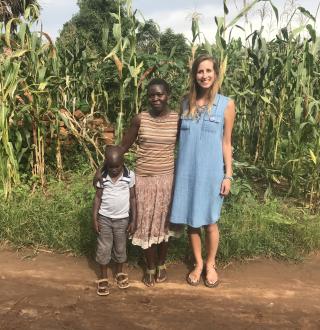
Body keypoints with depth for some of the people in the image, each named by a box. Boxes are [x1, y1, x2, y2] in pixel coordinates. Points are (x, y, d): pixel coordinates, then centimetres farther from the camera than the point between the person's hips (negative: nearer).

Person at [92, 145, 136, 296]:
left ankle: (119, 273, 37)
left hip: (122, 219, 0)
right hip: (104, 218, 0)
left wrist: (133, 219, -2)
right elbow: (98, 197, -2)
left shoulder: (130, 175, -10)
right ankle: (103, 277, 26)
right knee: (103, 248, 9)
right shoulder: (102, 176, -9)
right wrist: (94, 219, -5)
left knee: (120, 248, 15)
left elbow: (132, 198, -3)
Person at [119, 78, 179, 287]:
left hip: (167, 178, 1)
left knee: (164, 222, 14)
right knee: (146, 223, 10)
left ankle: (161, 265, 36)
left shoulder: (177, 119, -5)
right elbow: (123, 147, -2)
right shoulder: (140, 119, -7)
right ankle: (150, 267, 31)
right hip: (144, 178, 0)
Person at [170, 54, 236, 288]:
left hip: (211, 171, -2)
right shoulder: (186, 103, 4)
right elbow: (181, 137, 10)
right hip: (187, 171, 3)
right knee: (191, 220, 11)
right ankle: (198, 263, 32)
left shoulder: (226, 104, -2)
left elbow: (226, 142, 0)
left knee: (210, 222, 8)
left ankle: (211, 264, 32)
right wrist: (177, 169, 9)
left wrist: (228, 175, -3)